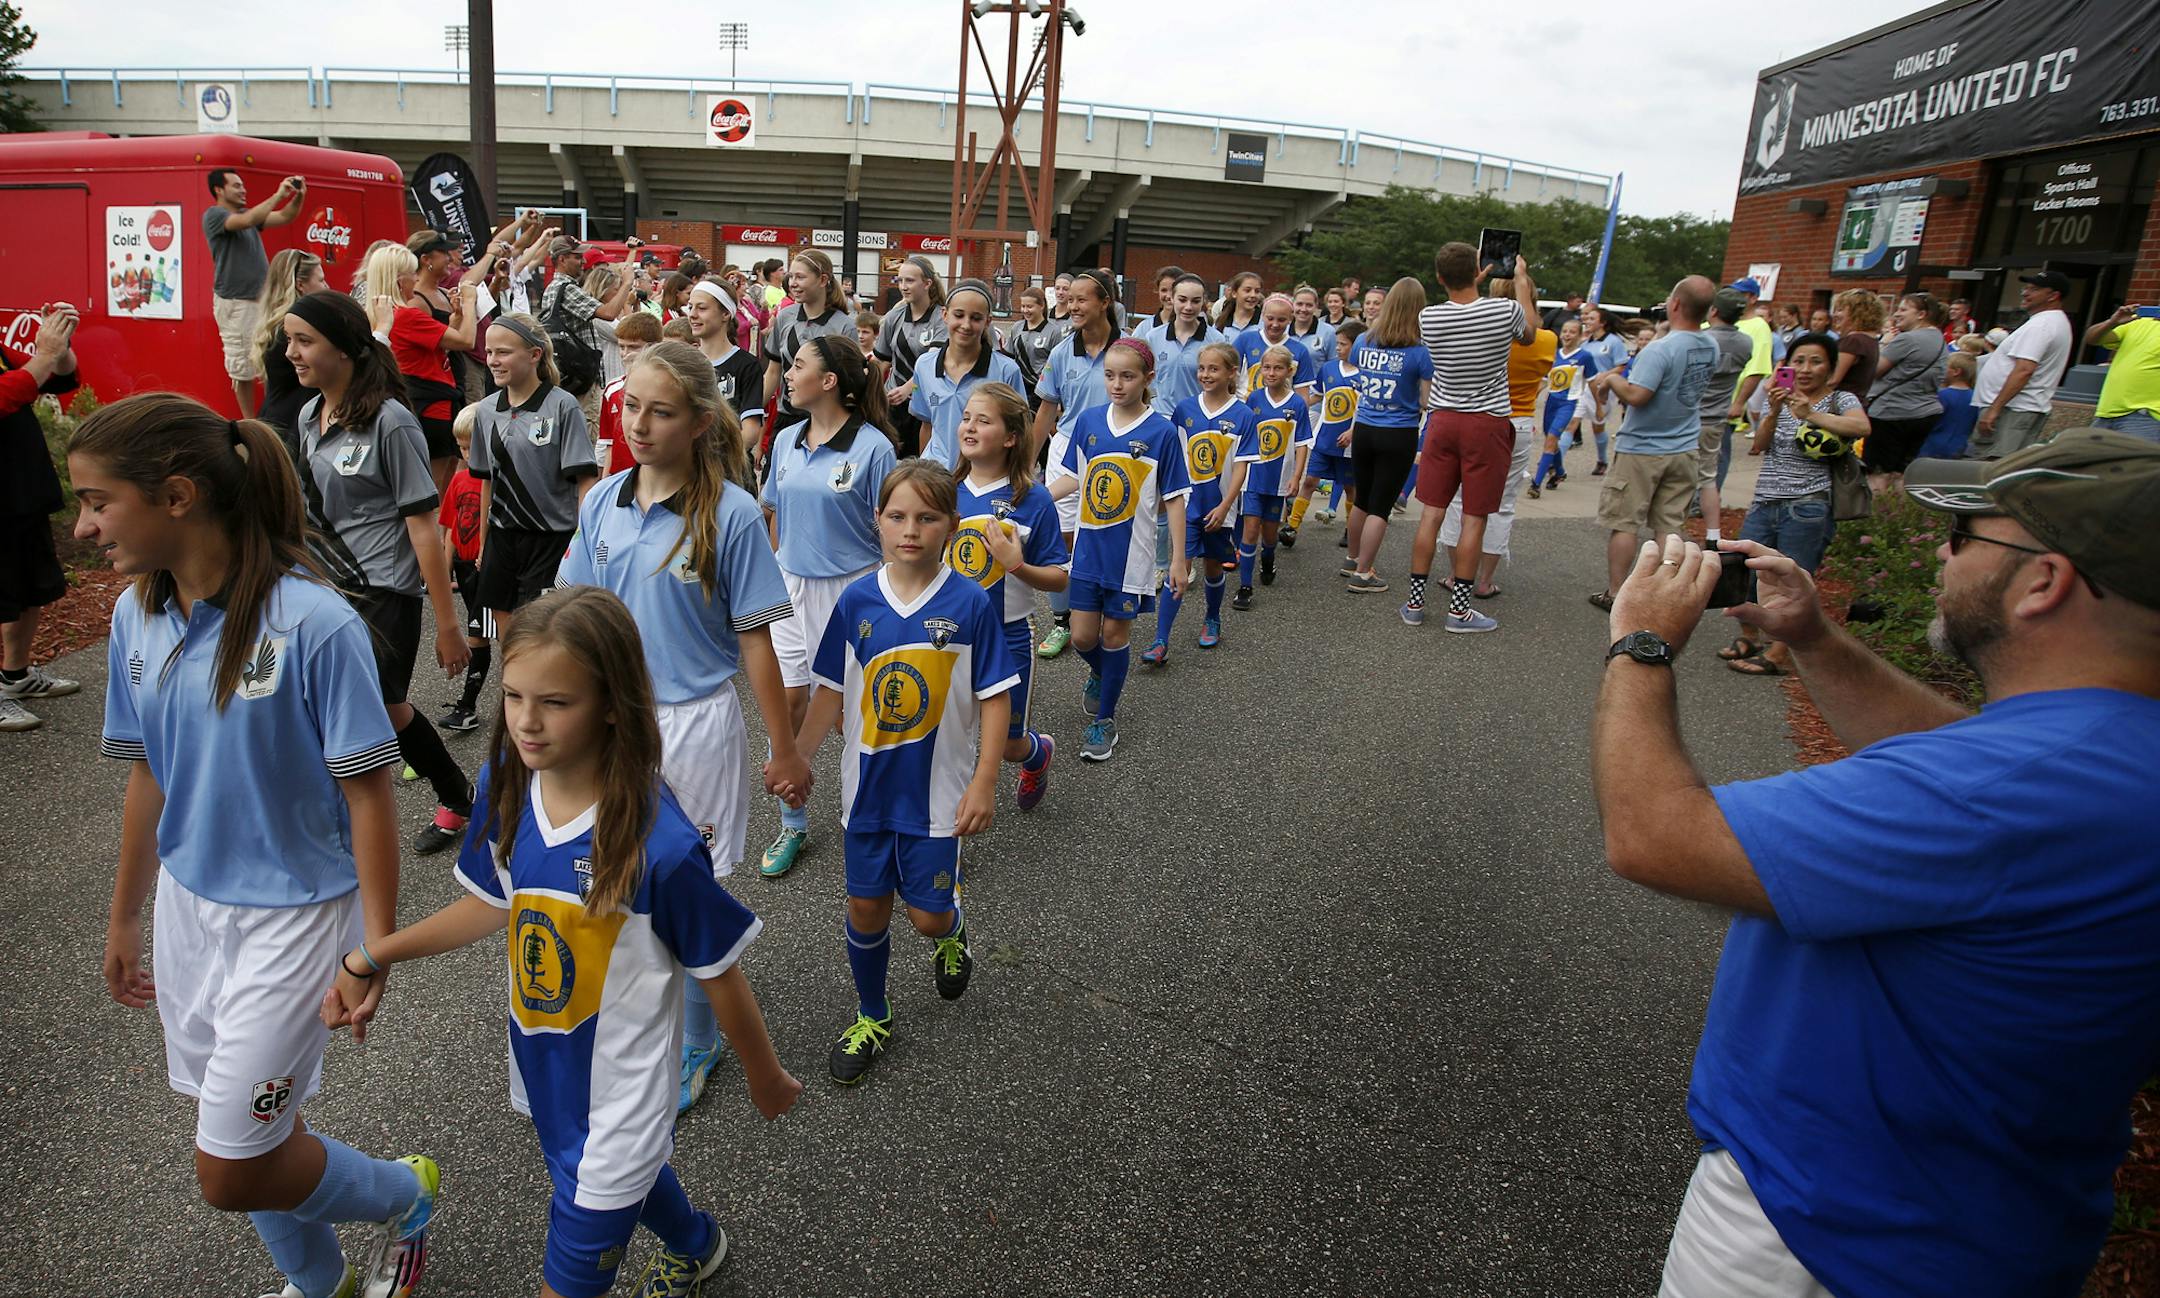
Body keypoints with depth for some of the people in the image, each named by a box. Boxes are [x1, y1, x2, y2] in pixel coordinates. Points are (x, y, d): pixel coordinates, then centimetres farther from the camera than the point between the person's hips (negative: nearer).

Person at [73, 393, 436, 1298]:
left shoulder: (312, 622, -24)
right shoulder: (135, 617, -3)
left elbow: (367, 791, -19)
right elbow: (149, 777, 9)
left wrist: (377, 945, -17)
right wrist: (124, 918, 16)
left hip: (293, 911, -7)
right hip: (188, 902, 7)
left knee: (231, 1173, 1)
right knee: (238, 1129, 21)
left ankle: (404, 1196, 30)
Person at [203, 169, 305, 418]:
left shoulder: (247, 213, 16)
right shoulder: (213, 215, -6)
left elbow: (285, 218, 10)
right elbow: (247, 221, -24)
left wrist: (298, 197, -9)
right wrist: (279, 195, -21)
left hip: (262, 299, 7)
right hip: (235, 303, -6)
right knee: (242, 367, 0)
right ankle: (249, 423, 7)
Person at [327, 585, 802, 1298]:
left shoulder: (660, 844, -33)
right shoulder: (506, 784, -14)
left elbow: (718, 973, -19)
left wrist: (764, 1076, -5)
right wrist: (374, 956, 0)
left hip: (619, 1090, -7)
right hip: (542, 1065, 7)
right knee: (629, 1169, 32)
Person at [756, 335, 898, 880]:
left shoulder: (872, 446, -12)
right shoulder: (786, 440, 6)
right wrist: (779, 574, 15)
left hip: (851, 590, -5)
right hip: (792, 589, 5)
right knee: (787, 706, 6)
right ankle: (793, 825, 24)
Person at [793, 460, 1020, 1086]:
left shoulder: (970, 603, -12)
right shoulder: (857, 600, -5)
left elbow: (994, 698, -9)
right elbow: (832, 690, 3)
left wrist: (984, 783, -13)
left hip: (938, 789, -2)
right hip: (868, 784, 3)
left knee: (929, 915, 4)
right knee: (866, 906, 12)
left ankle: (952, 935, 42)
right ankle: (872, 1017, 36)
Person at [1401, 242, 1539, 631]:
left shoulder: (1428, 318, -5)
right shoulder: (1505, 311, -12)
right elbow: (1530, 333, 14)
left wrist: (1474, 279, 29)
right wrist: (1522, 280, 25)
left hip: (1443, 420, 3)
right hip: (1488, 424, -3)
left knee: (1431, 513, 8)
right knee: (1474, 519, 2)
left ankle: (1415, 603, 12)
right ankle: (1459, 610, 7)